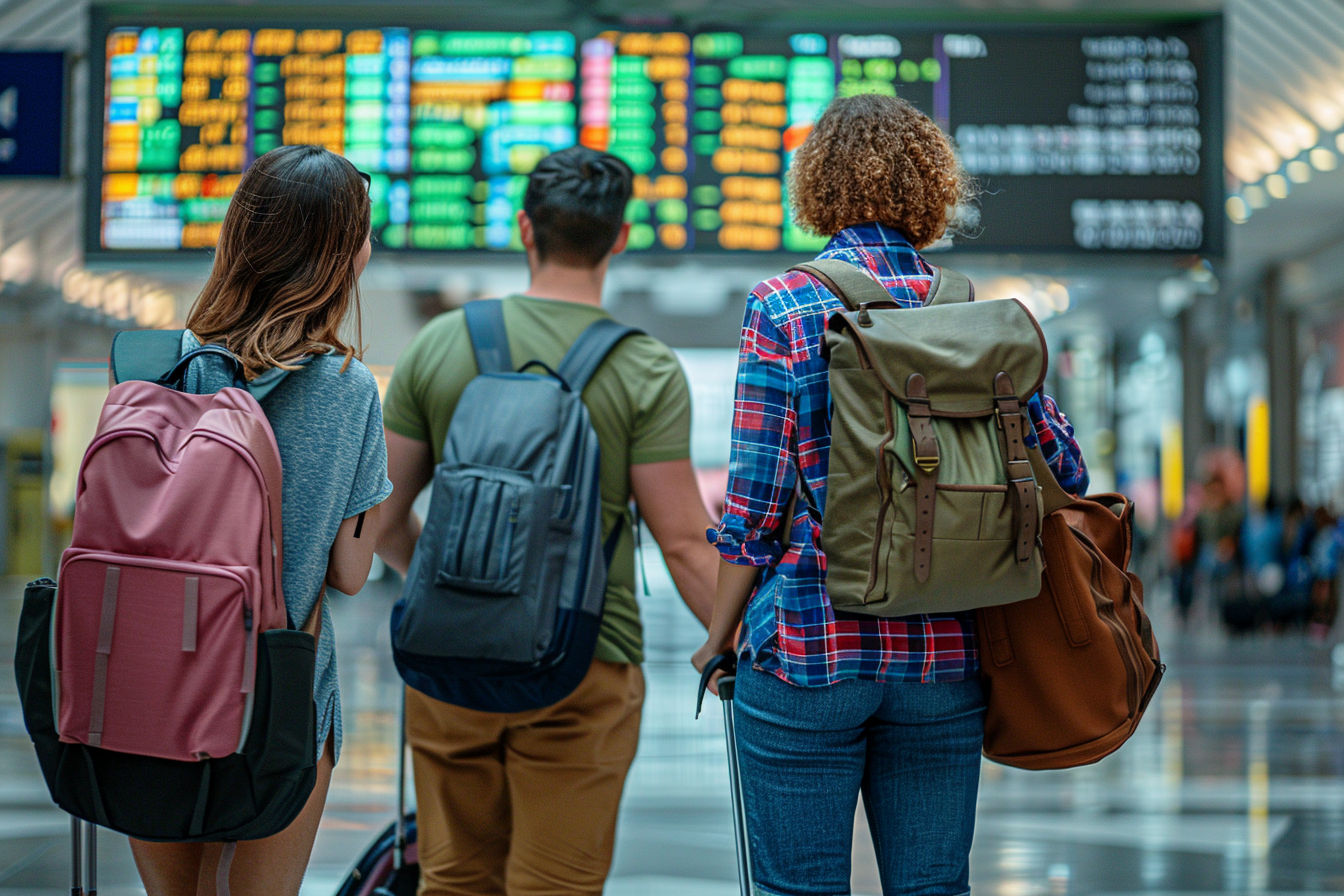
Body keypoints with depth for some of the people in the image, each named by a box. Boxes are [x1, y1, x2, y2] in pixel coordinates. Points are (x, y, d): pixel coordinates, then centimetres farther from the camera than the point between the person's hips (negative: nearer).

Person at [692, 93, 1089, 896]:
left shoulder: (783, 309, -6)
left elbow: (757, 503, -8)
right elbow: (1066, 470, 4)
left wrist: (718, 638, 2)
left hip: (808, 648, -3)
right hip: (943, 656, 3)